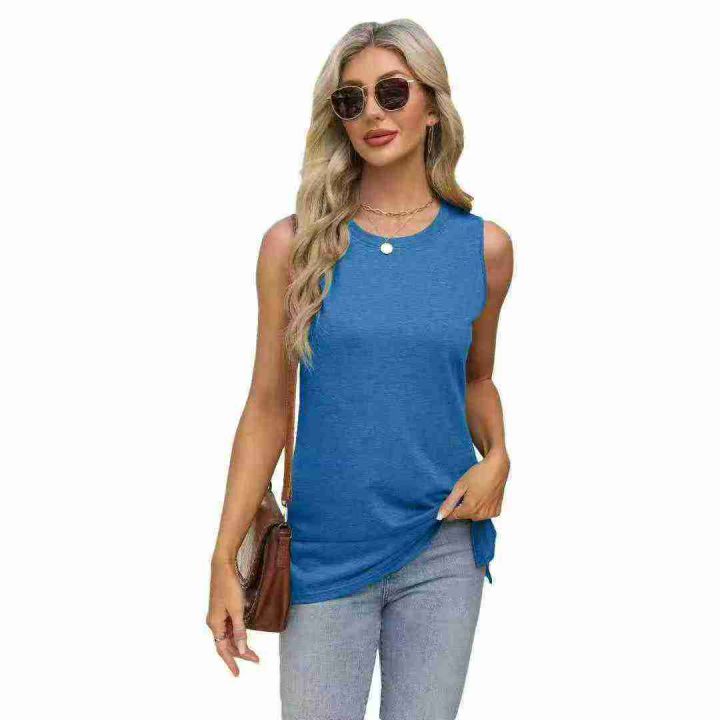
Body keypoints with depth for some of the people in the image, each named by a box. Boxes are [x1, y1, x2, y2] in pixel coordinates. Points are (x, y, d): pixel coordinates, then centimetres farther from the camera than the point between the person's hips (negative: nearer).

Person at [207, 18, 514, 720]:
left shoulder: (485, 246, 1)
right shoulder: (294, 244, -4)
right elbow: (267, 405, -2)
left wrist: (496, 458, -6)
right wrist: (224, 559, -4)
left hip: (442, 554, 2)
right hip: (326, 552, -1)